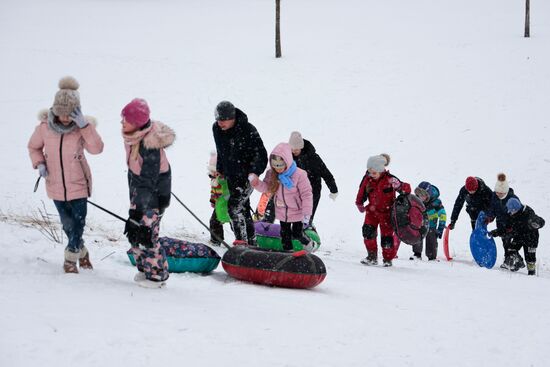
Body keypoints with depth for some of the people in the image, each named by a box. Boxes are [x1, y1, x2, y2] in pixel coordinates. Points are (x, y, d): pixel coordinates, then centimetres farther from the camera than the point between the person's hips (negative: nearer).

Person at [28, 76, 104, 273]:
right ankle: (81, 252, 38)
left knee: (78, 223, -3)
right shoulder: (45, 126, -10)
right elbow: (34, 147, 7)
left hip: (78, 184, -2)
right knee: (68, 224, 15)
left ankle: (71, 258, 18)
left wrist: (84, 124, -37)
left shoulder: (83, 127, -15)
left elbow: (96, 148, -28)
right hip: (56, 185, 2)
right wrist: (39, 164, -11)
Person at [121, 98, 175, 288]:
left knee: (145, 232, -3)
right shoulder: (134, 137, -3)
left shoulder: (150, 145, -30)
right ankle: (144, 269, 30)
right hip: (138, 190, 9)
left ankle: (157, 275, 13)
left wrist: (137, 210, -24)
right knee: (134, 232, 14)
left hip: (154, 194, -9)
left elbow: (148, 181, -26)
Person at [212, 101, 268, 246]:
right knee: (243, 209, 11)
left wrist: (254, 173, -28)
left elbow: (261, 154, -17)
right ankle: (251, 242, 19)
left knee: (234, 206, -18)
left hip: (247, 176, -7)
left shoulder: (247, 130, -20)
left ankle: (241, 240, -15)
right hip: (231, 177, 7)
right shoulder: (216, 129, -1)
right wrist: (219, 170, 18)